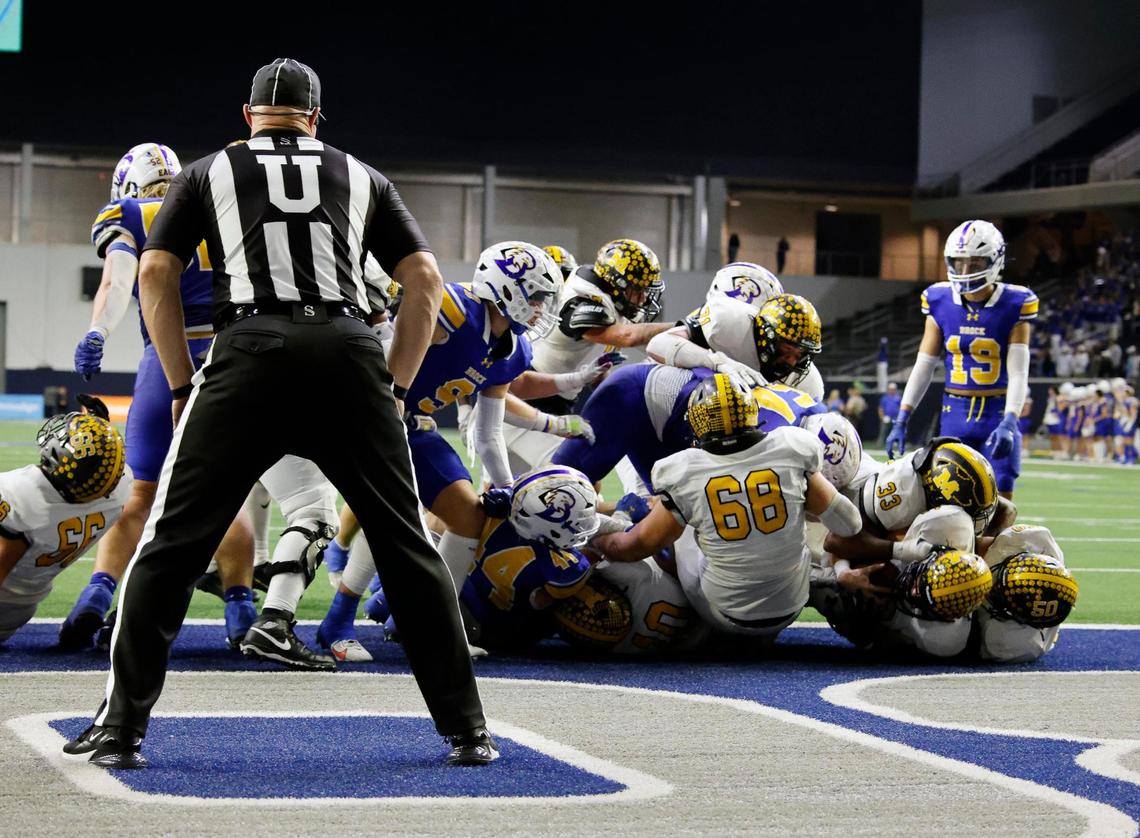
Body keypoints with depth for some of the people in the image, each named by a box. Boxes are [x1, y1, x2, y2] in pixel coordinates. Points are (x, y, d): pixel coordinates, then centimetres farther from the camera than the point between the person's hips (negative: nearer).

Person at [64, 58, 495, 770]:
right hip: (350, 352, 1)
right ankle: (467, 729, 10)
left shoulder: (209, 173, 22)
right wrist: (395, 389, 21)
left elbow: (156, 274, 12)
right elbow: (425, 281, 17)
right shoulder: (362, 178, 25)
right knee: (407, 544, 10)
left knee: (172, 544, 4)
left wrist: (183, 385, 16)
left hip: (251, 351, -1)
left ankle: (122, 729, 0)